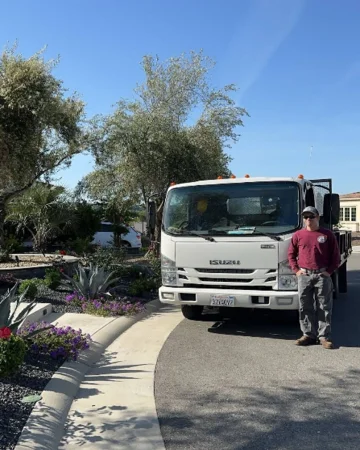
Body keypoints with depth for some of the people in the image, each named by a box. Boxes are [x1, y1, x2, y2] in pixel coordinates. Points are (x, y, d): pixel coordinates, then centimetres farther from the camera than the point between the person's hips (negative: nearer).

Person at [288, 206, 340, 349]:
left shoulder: (327, 234, 1)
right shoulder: (298, 235, 6)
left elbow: (335, 255, 4)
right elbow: (291, 254, 12)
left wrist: (329, 271, -5)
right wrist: (296, 270, 2)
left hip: (322, 275, -2)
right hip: (304, 276, 2)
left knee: (324, 307, 2)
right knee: (305, 307, 6)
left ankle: (324, 336, 9)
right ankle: (308, 335, 16)